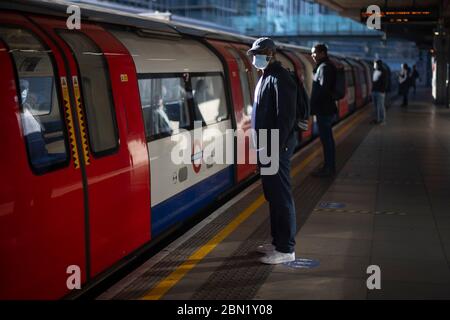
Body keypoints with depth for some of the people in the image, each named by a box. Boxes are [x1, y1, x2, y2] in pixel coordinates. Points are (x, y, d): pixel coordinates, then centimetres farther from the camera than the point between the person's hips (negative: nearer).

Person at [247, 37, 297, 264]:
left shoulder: (279, 79, -15)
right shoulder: (265, 77, 16)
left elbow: (285, 117, -21)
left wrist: (275, 148, -23)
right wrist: (260, 146, 17)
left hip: (276, 148, -10)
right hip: (265, 146, 10)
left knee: (281, 197, -5)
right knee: (272, 196, 16)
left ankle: (286, 249, 1)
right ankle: (277, 242, 26)